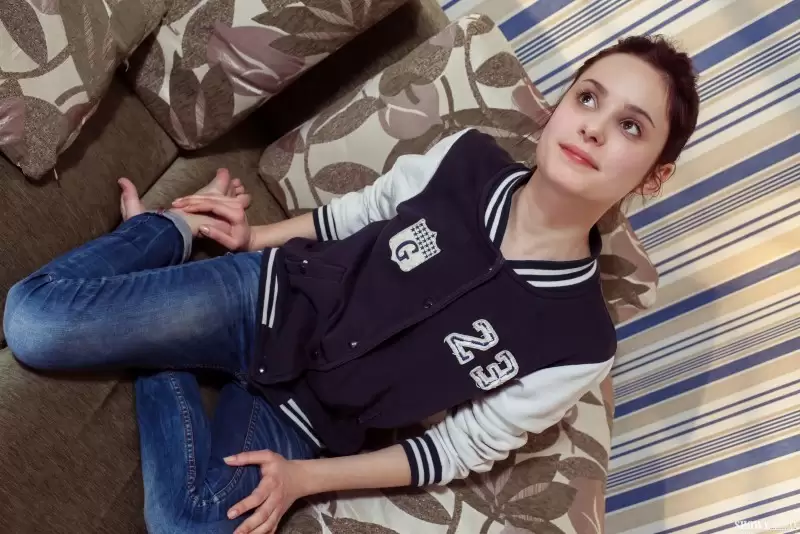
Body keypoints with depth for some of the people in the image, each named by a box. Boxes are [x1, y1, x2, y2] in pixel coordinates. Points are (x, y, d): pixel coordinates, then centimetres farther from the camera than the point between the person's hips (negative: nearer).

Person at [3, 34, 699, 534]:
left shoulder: (577, 344, -19)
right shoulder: (467, 158, -14)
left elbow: (462, 449, -8)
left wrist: (308, 477, -10)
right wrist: (257, 237, 10)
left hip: (302, 416, 0)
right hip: (266, 298, 1)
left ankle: (163, 371, 2)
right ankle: (169, 231, 13)